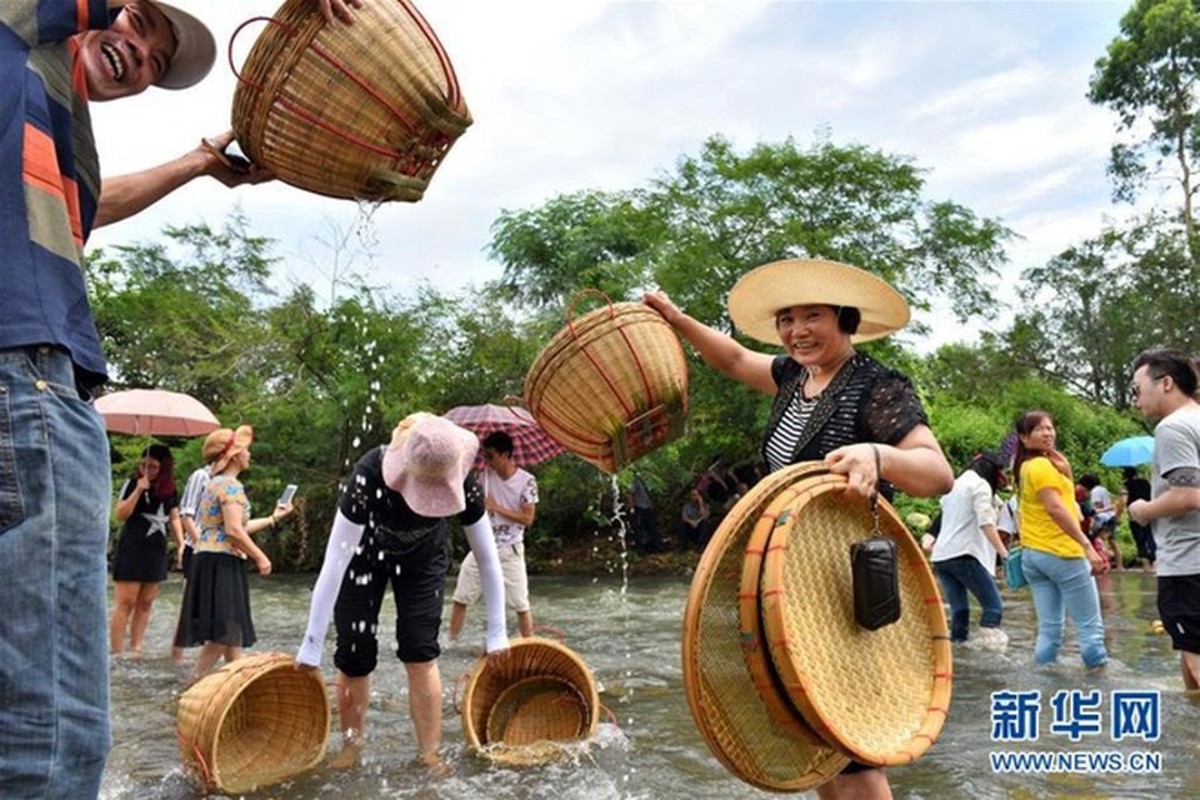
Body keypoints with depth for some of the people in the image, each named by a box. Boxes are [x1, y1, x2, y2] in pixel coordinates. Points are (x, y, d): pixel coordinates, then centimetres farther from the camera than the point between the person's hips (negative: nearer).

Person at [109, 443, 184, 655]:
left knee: (145, 603, 8)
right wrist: (138, 490, -23)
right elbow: (120, 514, -14)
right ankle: (117, 652, -3)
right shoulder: (132, 483, -6)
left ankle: (136, 649, 14)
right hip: (131, 550, -5)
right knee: (126, 603, -6)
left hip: (156, 551, 5)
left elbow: (174, 518, 14)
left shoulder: (170, 489, 7)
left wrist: (180, 543, 4)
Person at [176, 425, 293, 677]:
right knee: (222, 634, -8)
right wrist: (260, 557, -13)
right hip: (221, 564, -11)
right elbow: (234, 530, -21)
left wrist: (272, 518, 30)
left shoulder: (217, 483, 20)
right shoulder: (231, 485, -13)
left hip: (216, 563, 11)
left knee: (232, 633, 12)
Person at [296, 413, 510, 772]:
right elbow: (335, 562, -37)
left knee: (421, 653, -6)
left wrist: (497, 633, -16)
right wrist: (312, 646, -33)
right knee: (354, 655, 0)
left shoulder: (463, 481, -33)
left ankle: (430, 754, 8)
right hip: (365, 552, -1)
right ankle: (351, 745, 23)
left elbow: (487, 557, -21)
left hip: (422, 557, 1)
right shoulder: (370, 474, -41)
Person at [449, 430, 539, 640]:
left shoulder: (526, 481, -10)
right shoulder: (486, 473, 0)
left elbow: (527, 519, -12)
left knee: (521, 604, 0)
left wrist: (496, 507, -14)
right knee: (461, 598, 8)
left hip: (509, 551, -4)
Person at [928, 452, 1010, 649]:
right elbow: (986, 523, -13)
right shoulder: (980, 484, -1)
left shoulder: (953, 485, 24)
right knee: (993, 606, -6)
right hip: (964, 555, -8)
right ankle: (991, 640, -19)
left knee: (959, 610, 8)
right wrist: (1004, 552, -15)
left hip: (940, 556, 8)